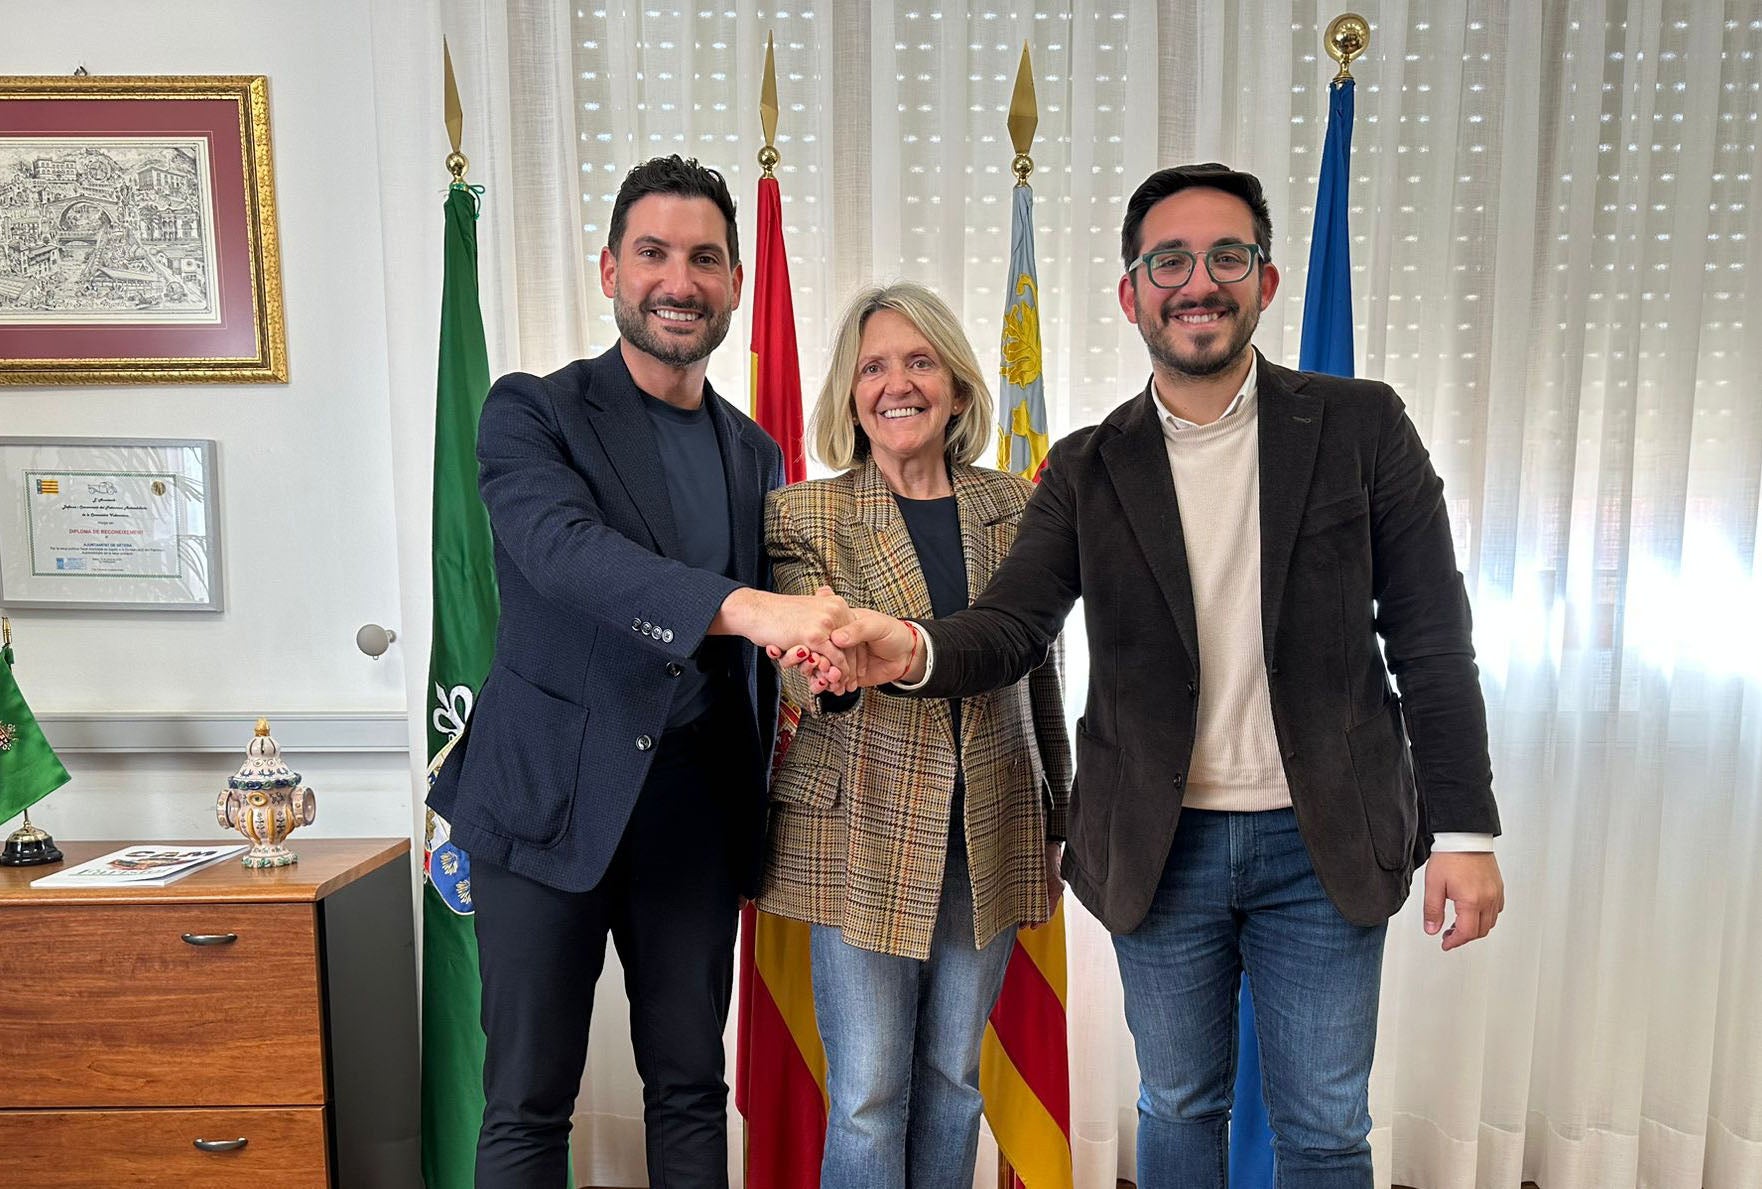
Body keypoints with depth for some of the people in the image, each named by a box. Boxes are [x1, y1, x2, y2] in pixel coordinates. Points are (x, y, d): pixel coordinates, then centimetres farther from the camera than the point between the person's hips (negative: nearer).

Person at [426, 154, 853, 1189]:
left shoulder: (757, 453, 10)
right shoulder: (532, 413, -4)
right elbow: (567, 549, -25)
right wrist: (746, 607, -38)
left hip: (694, 809, 4)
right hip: (554, 797, -3)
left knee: (693, 1087, 15)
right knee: (528, 1104, 8)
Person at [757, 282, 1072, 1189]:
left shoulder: (1014, 508, 5)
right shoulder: (804, 517, -3)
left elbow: (1039, 672, 11)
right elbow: (809, 683, -12)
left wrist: (1062, 815, 16)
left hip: (990, 838, 3)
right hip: (863, 838, -2)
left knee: (953, 1078, 16)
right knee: (868, 1094, 4)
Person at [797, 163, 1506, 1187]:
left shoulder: (1360, 427, -3)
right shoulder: (1088, 469, 1)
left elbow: (1431, 639, -3)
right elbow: (1014, 624, -7)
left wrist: (1464, 829, -5)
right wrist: (918, 650, -29)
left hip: (1326, 844, -1)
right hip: (1163, 851, 1)